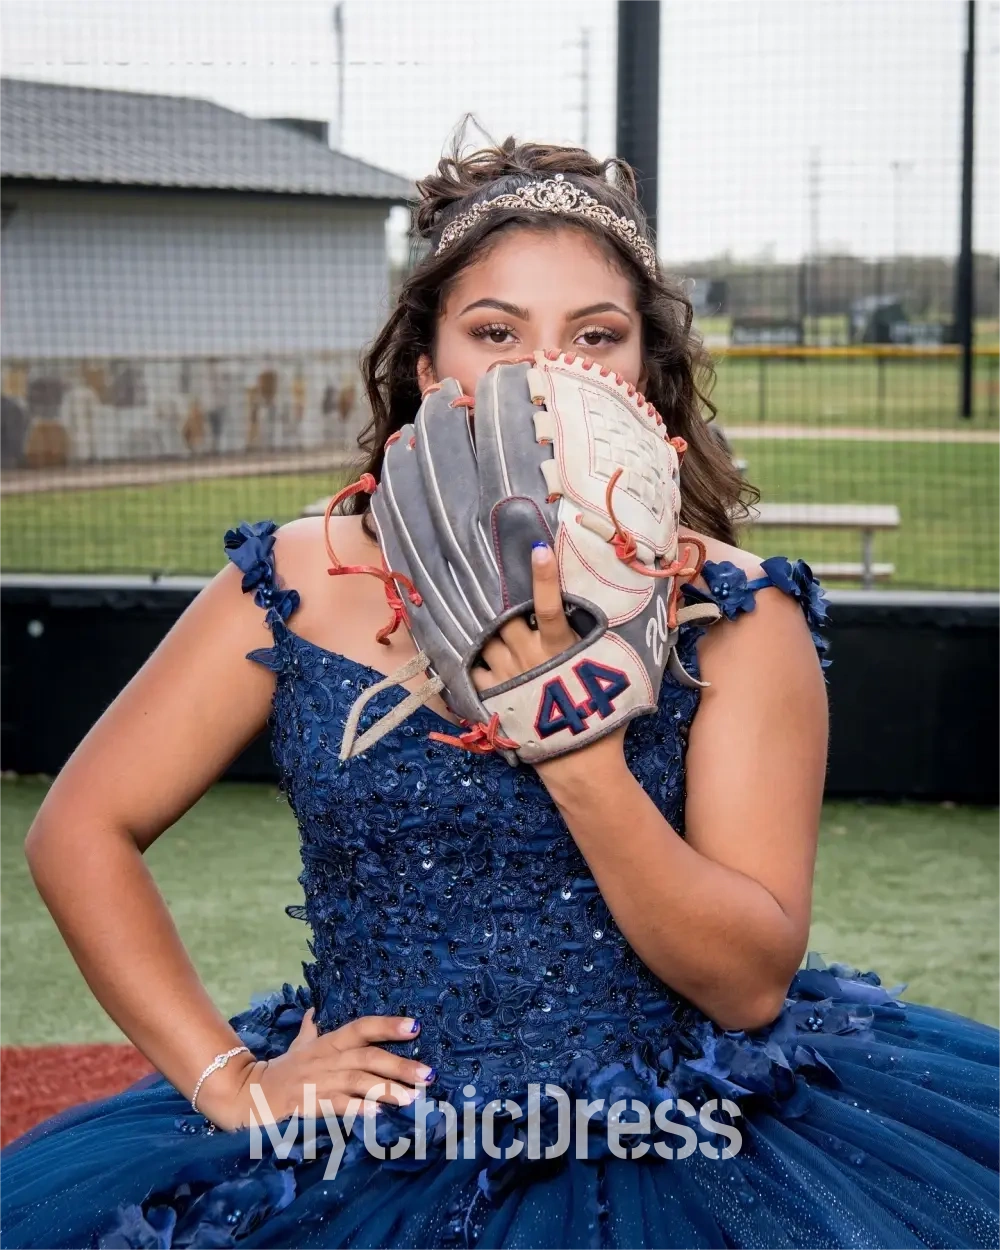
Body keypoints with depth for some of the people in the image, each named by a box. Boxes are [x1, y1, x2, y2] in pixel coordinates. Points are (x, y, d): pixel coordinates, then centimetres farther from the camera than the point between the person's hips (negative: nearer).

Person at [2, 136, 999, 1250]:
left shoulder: (733, 611, -3)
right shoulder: (298, 583, -1)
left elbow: (754, 986, -8)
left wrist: (581, 755, -22)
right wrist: (228, 1078, -2)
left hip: (674, 1148, 0)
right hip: (373, 1149, 1)